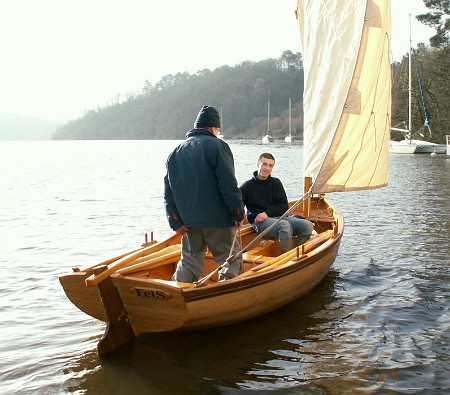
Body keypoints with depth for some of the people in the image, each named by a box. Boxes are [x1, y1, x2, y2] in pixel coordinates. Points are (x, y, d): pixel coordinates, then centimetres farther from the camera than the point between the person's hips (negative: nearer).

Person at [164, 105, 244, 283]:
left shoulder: (175, 153, 14)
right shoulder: (216, 146, -6)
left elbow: (169, 193, 10)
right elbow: (229, 185, -13)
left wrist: (176, 222, 9)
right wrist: (238, 214, -6)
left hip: (188, 221, 6)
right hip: (219, 219, -5)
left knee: (189, 262, 16)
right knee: (230, 261, 6)